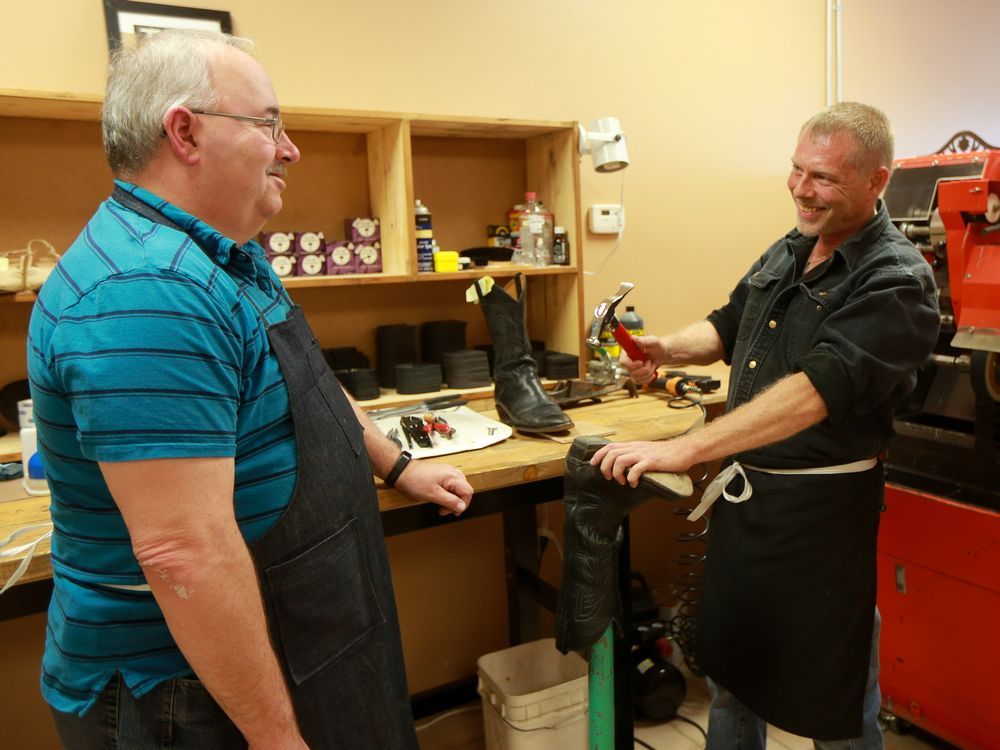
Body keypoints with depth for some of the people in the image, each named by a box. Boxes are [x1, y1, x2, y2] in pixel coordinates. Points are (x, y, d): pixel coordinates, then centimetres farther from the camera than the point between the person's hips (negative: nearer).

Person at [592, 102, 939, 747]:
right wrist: (667, 349, -3)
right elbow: (728, 328, 19)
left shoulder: (898, 282, -17)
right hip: (742, 491, 7)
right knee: (729, 667, 22)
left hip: (819, 507, -6)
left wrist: (683, 450, -36)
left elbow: (817, 390, -29)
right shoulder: (786, 253, 7)